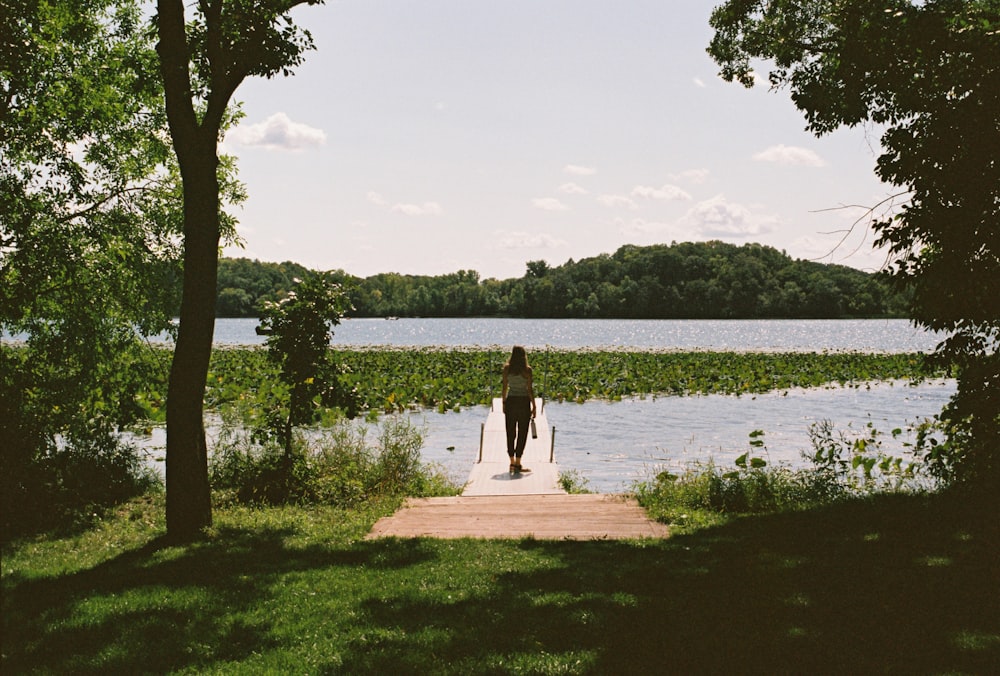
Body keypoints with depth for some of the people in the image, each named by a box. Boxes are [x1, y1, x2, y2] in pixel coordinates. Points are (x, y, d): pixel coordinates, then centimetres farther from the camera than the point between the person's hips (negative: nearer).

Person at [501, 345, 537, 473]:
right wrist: (533, 406, -1)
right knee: (522, 433, 4)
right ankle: (518, 463, 3)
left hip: (510, 401, 3)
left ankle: (512, 462, 12)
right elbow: (530, 389, -8)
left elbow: (504, 387, 2)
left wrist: (504, 403, 13)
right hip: (524, 401, -3)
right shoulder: (527, 370, -9)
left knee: (510, 433, 10)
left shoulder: (507, 368, -1)